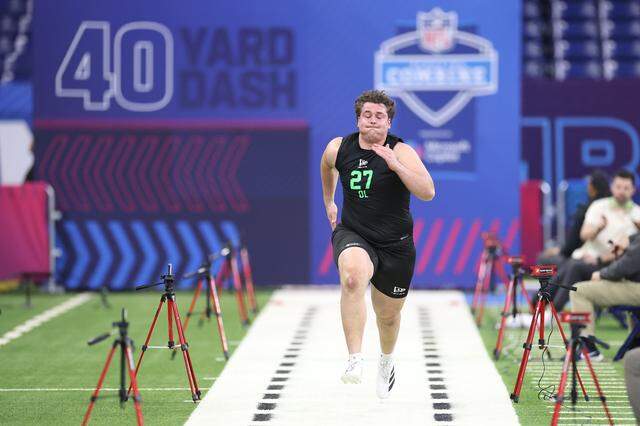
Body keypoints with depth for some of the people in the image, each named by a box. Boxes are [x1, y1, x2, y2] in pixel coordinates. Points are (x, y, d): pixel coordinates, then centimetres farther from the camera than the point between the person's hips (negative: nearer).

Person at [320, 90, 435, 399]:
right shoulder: (338, 148, -3)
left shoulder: (401, 152, -12)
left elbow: (428, 192, -24)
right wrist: (329, 201, 30)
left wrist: (396, 165, -33)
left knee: (388, 315, 17)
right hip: (353, 235, 0)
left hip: (395, 245, 0)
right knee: (353, 277, -37)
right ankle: (355, 361, -41)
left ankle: (386, 361, 53)